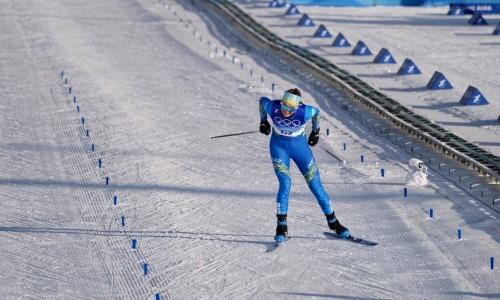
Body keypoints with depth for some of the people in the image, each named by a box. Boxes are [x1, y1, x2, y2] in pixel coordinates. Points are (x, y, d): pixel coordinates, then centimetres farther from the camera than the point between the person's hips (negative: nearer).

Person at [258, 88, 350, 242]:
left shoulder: (305, 112, -28)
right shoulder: (272, 107, -26)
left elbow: (317, 113, -4)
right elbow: (261, 100, -2)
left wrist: (316, 131, 11)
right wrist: (263, 121, 12)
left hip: (299, 145, 0)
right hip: (278, 146, 0)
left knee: (315, 185, 1)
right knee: (285, 184, -19)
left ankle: (332, 221, 19)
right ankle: (281, 226, -7)